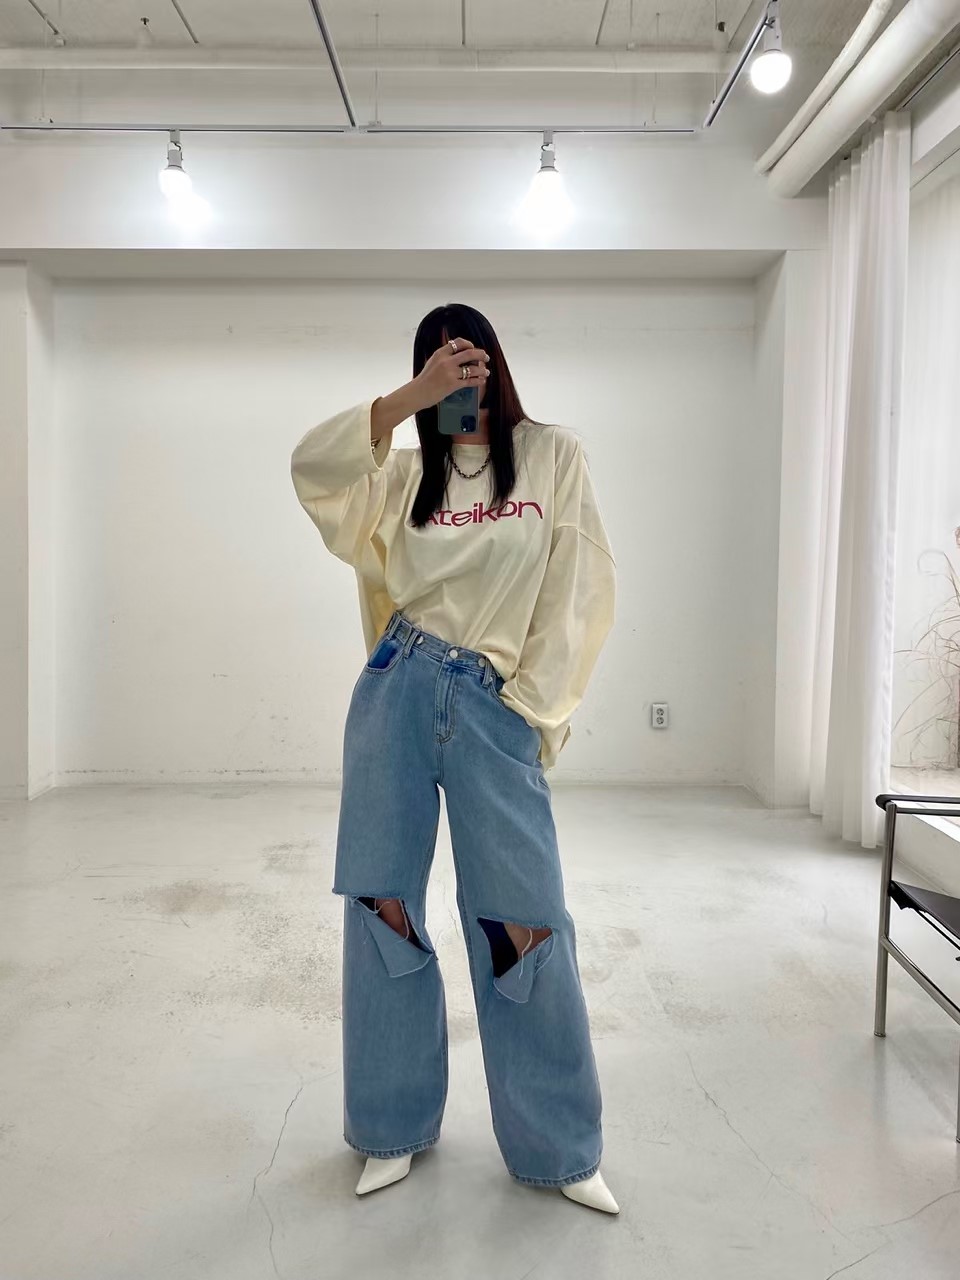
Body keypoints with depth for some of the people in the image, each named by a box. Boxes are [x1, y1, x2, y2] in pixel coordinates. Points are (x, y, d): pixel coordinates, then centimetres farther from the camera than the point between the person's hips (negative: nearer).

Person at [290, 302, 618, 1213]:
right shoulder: (410, 469, 12)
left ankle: (559, 1149, 20)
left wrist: (531, 709, -5)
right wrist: (411, 396, -13)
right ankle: (394, 1129, 27)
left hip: (495, 707, -2)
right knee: (381, 911, 7)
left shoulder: (554, 456, 7)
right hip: (397, 693, 2)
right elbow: (311, 468, -7)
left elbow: (578, 593, 1)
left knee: (524, 925, -1)